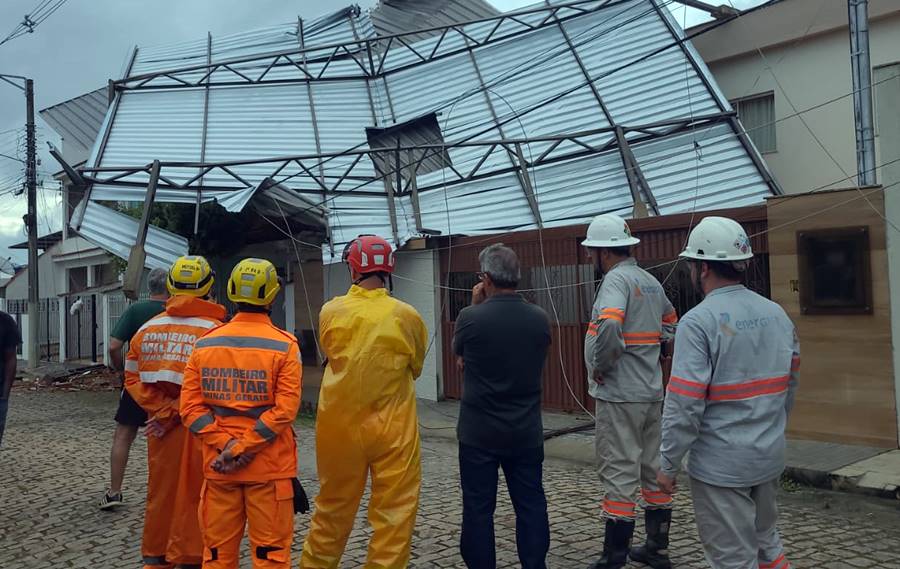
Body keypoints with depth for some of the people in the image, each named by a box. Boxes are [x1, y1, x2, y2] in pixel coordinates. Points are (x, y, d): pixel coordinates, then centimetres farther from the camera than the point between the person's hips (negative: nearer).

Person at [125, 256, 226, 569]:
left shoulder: (148, 328, 4)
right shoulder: (213, 330, -13)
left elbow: (133, 378, 4)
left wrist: (162, 409, -2)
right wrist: (175, 412, -13)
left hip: (159, 423, 5)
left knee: (161, 491, 18)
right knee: (192, 494, 7)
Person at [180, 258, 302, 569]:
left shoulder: (204, 344, 3)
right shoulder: (284, 345, -8)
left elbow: (191, 407, -3)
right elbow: (284, 409, -16)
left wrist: (225, 445, -7)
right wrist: (240, 449, -13)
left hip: (217, 465, 4)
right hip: (269, 466, -3)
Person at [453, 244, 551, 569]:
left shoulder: (471, 318, -15)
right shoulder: (540, 319, -4)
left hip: (479, 433, -3)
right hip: (526, 432, 3)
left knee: (478, 509, 8)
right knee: (531, 505, 12)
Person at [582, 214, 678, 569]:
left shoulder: (617, 279, -14)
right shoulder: (651, 281, 13)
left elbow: (609, 325, -32)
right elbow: (670, 323, 27)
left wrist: (600, 365, -18)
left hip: (619, 395, -9)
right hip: (651, 391, 9)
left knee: (619, 474, -3)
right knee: (653, 469, 15)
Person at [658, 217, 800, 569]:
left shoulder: (699, 322, -18)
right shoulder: (777, 314, 3)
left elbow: (684, 404, -20)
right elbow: (789, 385, 12)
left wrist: (668, 464, -11)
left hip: (721, 465, -6)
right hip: (770, 458, 7)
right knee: (766, 541, 25)